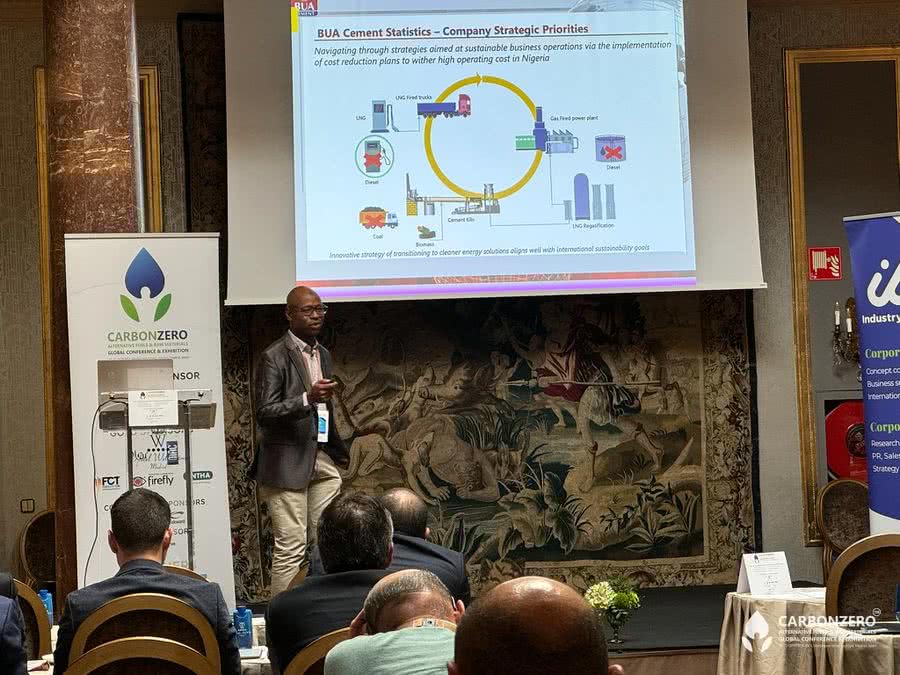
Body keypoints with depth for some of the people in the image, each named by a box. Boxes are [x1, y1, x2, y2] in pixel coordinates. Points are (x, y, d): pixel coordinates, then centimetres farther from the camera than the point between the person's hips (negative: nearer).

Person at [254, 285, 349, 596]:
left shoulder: (323, 354, 15)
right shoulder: (274, 357, -9)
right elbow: (264, 414, -15)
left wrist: (337, 450, 20)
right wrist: (308, 398, -27)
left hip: (323, 459, 7)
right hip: (288, 462, -7)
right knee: (291, 548, -7)